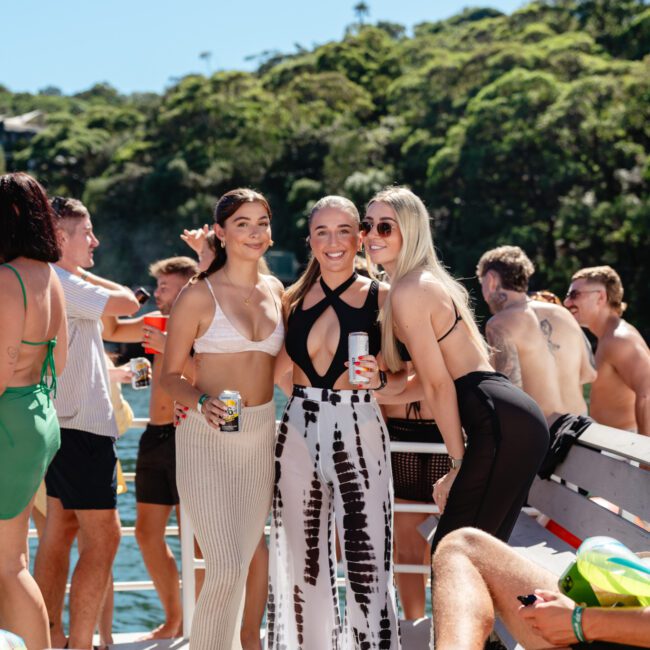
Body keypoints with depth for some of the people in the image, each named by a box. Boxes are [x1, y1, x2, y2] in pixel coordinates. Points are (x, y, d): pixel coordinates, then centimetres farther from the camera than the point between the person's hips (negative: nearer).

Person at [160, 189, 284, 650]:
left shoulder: (275, 290, 10)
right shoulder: (199, 295, -6)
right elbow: (170, 375, -4)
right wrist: (202, 401, -22)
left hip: (261, 434, 5)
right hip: (208, 438, -5)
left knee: (243, 563, 11)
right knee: (226, 569, -14)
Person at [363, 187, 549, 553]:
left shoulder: (408, 292, -9)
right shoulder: (430, 280, 21)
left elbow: (440, 385, -10)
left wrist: (458, 463, -6)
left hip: (501, 427, -10)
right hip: (520, 422, 10)